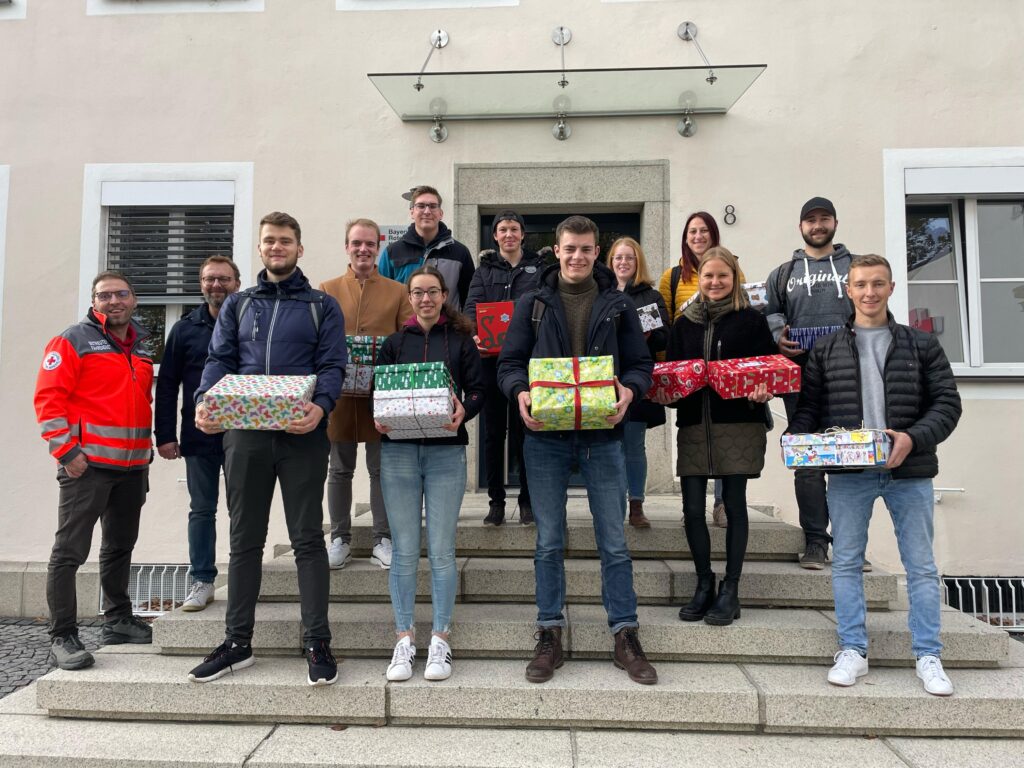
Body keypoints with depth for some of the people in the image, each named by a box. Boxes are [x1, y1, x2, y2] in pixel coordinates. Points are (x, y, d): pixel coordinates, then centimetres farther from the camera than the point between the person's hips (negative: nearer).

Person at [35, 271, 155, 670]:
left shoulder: (143, 345, 15)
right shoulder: (74, 341, -4)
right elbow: (48, 397, -10)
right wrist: (66, 450, -17)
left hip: (133, 465, 7)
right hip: (87, 465, -6)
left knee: (120, 546, 17)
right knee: (69, 551, -4)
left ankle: (118, 620, 30)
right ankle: (62, 637, 4)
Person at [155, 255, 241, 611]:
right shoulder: (185, 329, 6)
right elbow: (166, 385, 6)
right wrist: (165, 435, 0)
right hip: (199, 437, 2)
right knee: (202, 510, 10)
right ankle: (202, 581, 20)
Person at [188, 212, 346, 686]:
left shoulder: (322, 306, 9)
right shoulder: (237, 305, 17)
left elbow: (332, 365, -2)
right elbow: (219, 360, 8)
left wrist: (321, 406, -22)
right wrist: (204, 402, -12)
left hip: (302, 435, -3)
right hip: (244, 433, 3)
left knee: (307, 539, 0)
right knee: (245, 539, 10)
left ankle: (316, 643, 7)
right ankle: (237, 642, 20)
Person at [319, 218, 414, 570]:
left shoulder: (397, 292, 6)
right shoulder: (327, 290, 9)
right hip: (339, 391, 1)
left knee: (381, 468, 5)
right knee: (339, 469, 9)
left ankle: (382, 540, 15)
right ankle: (340, 539, 21)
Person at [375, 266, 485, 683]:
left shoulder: (461, 341, 10)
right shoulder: (393, 342, 14)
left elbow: (478, 388, 5)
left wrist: (464, 411, -16)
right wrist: (378, 419, -10)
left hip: (446, 450, -1)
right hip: (398, 449, 1)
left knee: (441, 549, 0)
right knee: (405, 550, 3)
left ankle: (440, 640, 11)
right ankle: (405, 638, 13)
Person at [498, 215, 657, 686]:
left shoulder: (618, 306, 9)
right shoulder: (532, 304, 8)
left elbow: (641, 363, 8)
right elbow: (509, 363, 6)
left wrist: (629, 390, -15)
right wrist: (520, 393, -16)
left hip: (602, 436, 0)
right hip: (545, 438, 0)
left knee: (614, 542, 5)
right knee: (549, 543, 7)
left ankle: (626, 637, 17)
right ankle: (549, 636, 19)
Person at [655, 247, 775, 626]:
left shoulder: (752, 320, 4)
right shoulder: (684, 323, 13)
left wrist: (763, 391, -19)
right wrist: (666, 392, -5)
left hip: (738, 424, -3)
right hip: (694, 424, 3)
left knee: (734, 504, 2)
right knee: (692, 507, 2)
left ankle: (730, 590, 15)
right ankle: (704, 584, 20)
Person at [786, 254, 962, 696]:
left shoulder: (922, 345, 7)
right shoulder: (825, 349, 8)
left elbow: (947, 402, 2)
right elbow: (808, 405, 6)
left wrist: (913, 438, -14)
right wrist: (796, 439, -13)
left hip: (909, 472, 0)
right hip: (848, 474, 0)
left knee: (921, 565, 7)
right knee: (846, 563, 5)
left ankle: (927, 656, 19)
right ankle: (852, 651, 17)